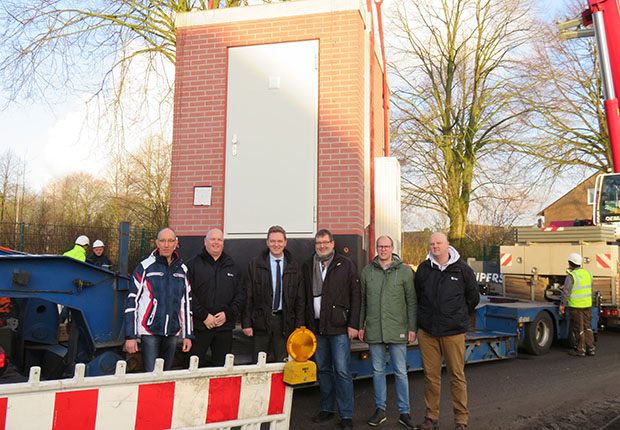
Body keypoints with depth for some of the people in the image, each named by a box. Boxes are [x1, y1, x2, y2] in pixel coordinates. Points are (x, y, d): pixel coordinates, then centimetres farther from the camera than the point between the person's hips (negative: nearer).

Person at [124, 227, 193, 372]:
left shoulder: (182, 269, 9)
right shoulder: (145, 266, -2)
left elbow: (187, 302, 14)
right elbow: (132, 301, -3)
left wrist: (188, 335, 12)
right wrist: (130, 336, -7)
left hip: (172, 333, 4)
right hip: (149, 331, -4)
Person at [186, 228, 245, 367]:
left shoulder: (232, 267, 14)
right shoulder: (193, 265, 2)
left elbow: (241, 294, 9)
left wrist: (228, 314, -5)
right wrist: (203, 316, -13)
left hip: (225, 326, 3)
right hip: (200, 326, -3)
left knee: (222, 366, 8)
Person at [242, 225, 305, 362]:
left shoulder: (294, 267, 7)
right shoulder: (255, 264, 3)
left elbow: (300, 299, 9)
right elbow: (248, 296, 2)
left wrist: (299, 326, 3)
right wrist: (246, 323, -3)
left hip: (284, 321, 1)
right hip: (261, 320, -1)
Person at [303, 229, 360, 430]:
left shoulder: (345, 265, 0)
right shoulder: (307, 267, 10)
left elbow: (355, 296, -1)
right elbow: (304, 298, 13)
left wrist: (353, 324, -7)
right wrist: (304, 323, 7)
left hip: (339, 327, -4)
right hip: (316, 327, 4)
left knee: (342, 371, -2)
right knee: (323, 369, 13)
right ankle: (327, 408, 27)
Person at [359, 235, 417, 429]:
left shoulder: (405, 271, 0)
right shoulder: (367, 271, 7)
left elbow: (412, 302, 1)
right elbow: (362, 301, 11)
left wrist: (412, 327, -4)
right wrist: (360, 325, 8)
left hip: (397, 330, -2)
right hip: (373, 330, 2)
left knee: (401, 372, 5)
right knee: (378, 371, 11)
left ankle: (404, 412, 18)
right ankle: (380, 410, 23)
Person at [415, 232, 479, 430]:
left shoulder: (462, 269, -1)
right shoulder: (423, 268, 5)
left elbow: (473, 298, 11)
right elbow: (416, 295, 17)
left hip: (453, 332, -2)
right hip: (427, 332, 2)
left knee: (457, 375, 3)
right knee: (431, 374, 8)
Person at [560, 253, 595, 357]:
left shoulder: (571, 276, -15)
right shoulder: (588, 273, 7)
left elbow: (566, 292, -15)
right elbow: (591, 290, 17)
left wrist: (562, 304, -6)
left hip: (576, 306, -7)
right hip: (587, 305, 7)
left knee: (578, 329, 2)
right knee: (587, 327, 15)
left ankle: (580, 349, 9)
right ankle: (590, 348, 19)